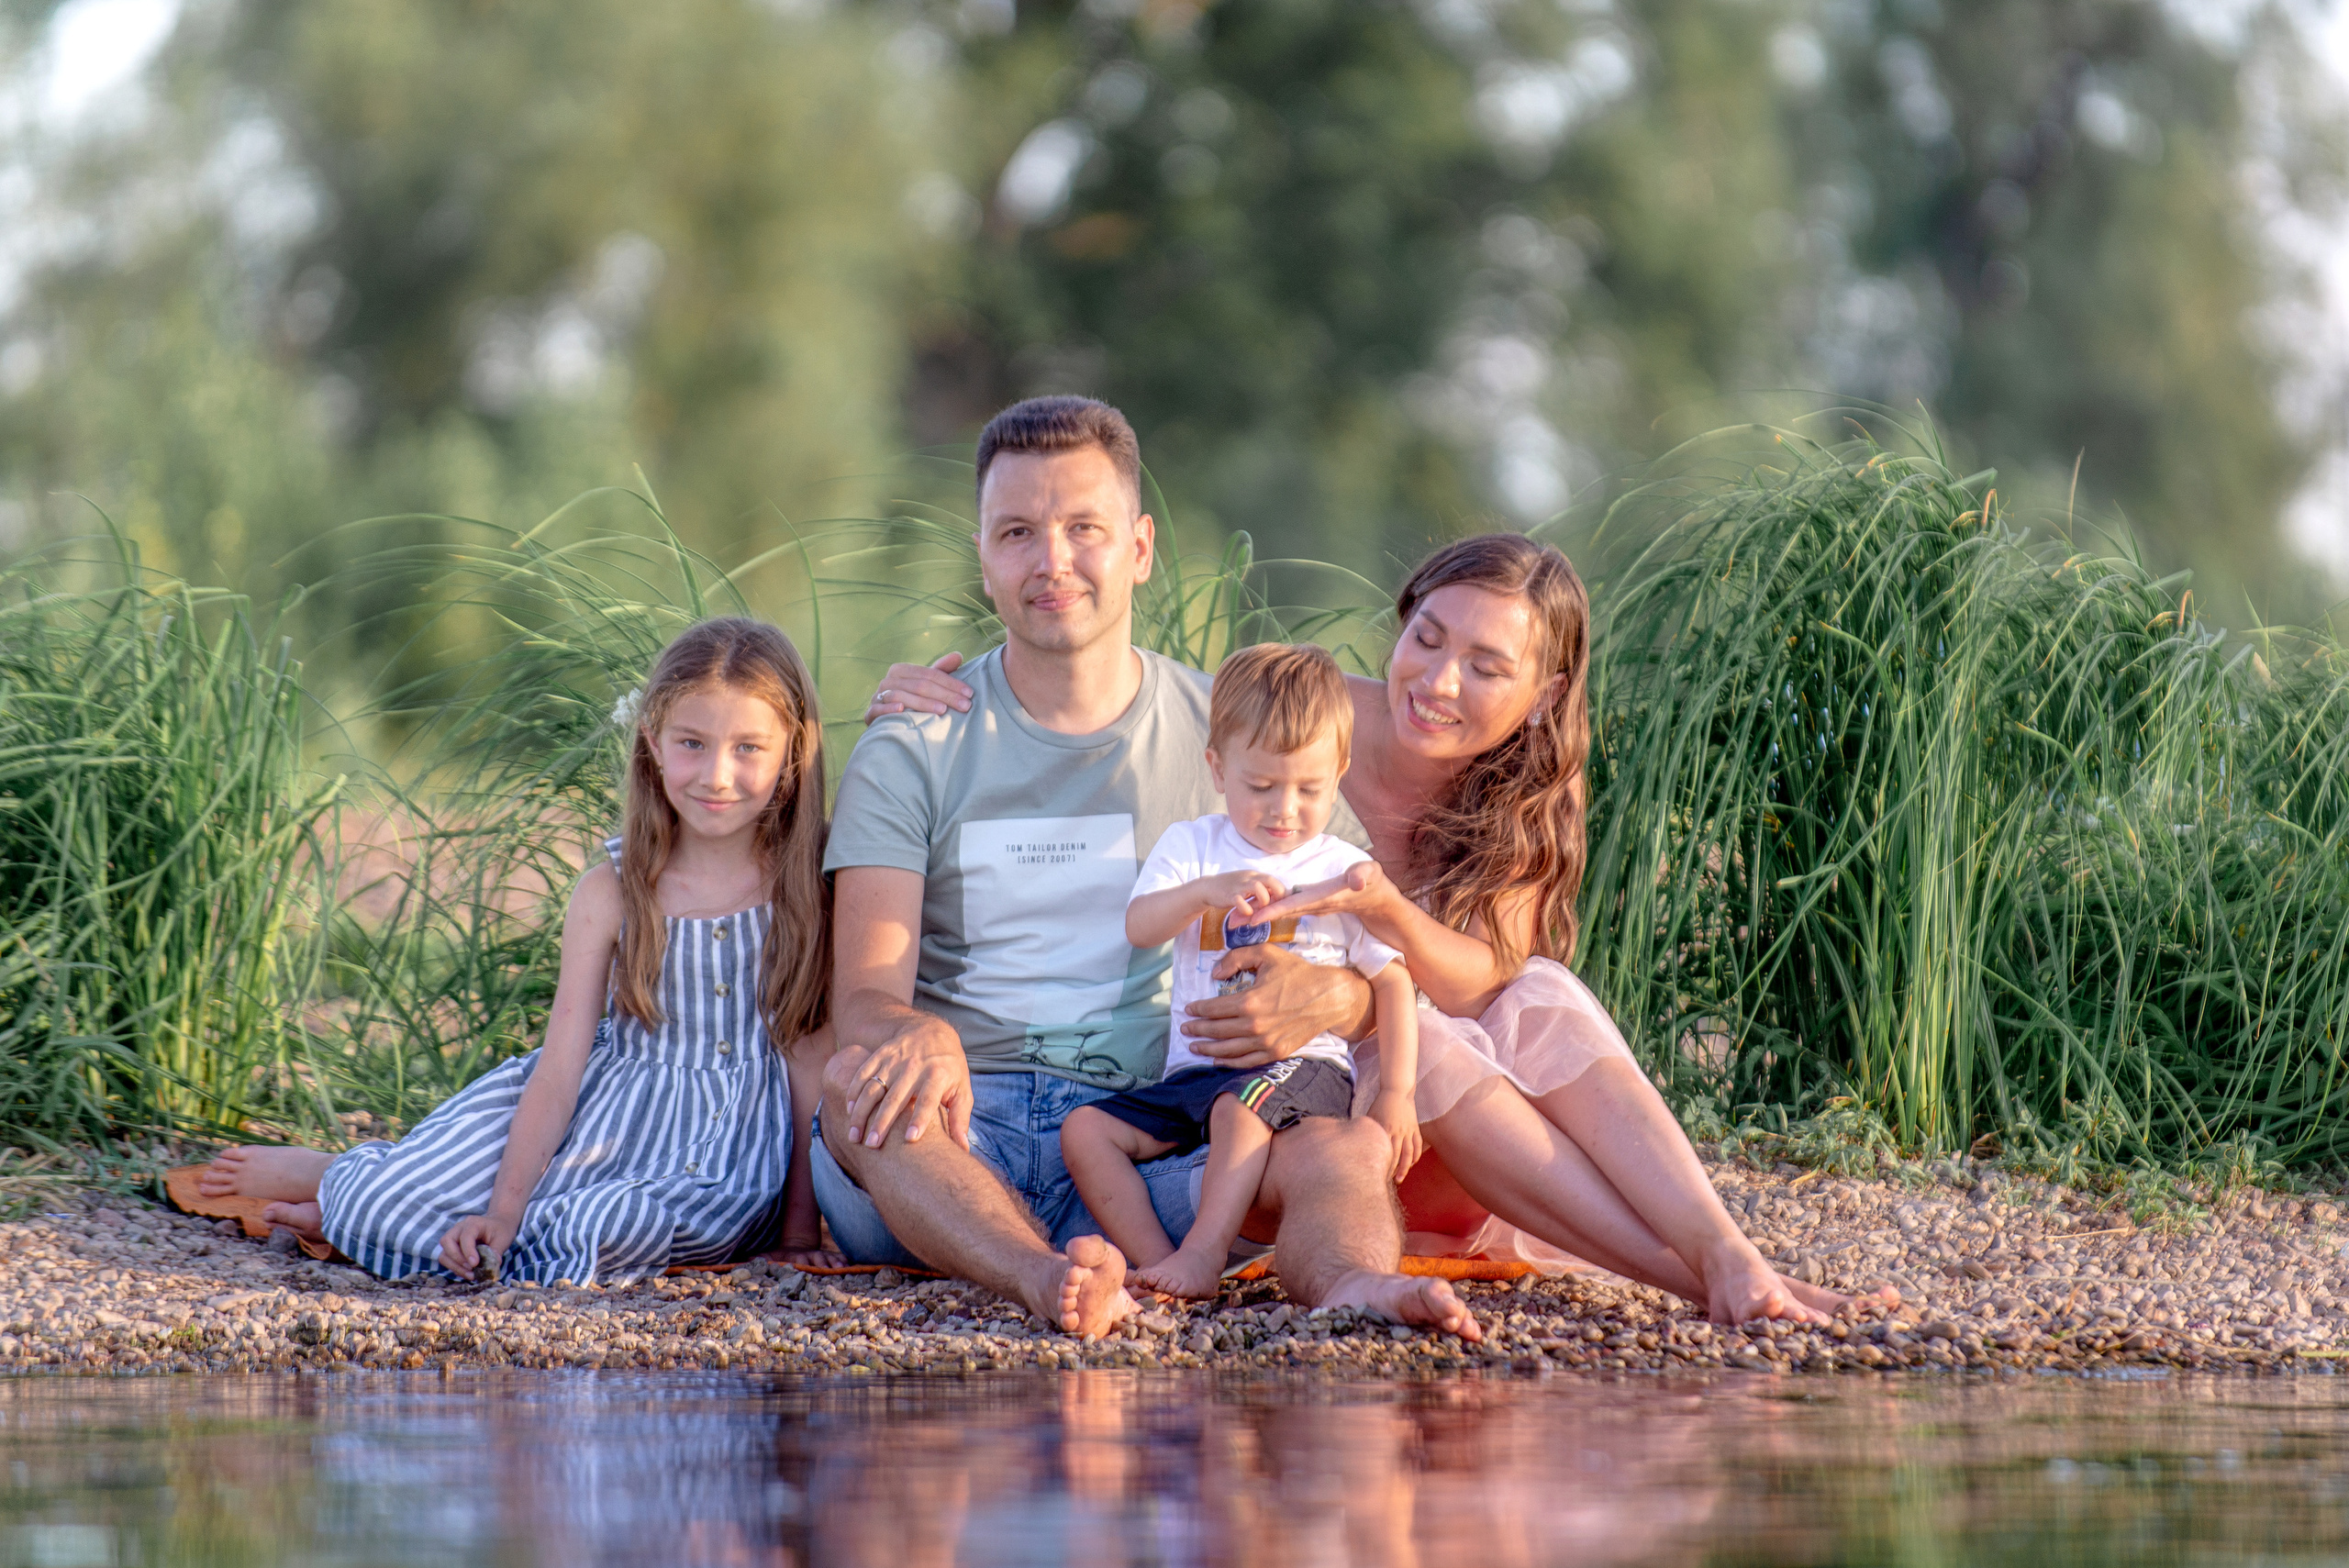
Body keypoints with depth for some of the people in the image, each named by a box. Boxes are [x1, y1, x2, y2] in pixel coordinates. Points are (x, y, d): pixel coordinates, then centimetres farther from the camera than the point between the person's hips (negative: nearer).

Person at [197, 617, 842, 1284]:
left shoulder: (804, 890, -6)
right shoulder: (610, 892, -4)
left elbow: (811, 1054, -4)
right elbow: (558, 1068, -6)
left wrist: (802, 1223, -7)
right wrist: (503, 1210, -13)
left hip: (729, 1151, -1)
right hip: (605, 1117, 1)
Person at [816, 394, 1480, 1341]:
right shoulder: (913, 754, 9)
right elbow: (864, 994, -4)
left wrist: (1328, 1000, -16)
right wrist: (921, 1038, -31)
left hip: (1159, 1138, 1)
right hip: (961, 1150, -1)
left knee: (1348, 1147, -27)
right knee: (861, 1081, -34)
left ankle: (1350, 1284, -60)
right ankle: (1043, 1280, -59)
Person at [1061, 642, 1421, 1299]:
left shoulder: (1345, 870, 6)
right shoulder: (1191, 847, 9)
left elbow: (1392, 979, 8)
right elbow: (1138, 926, -8)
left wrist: (1398, 1093, 0)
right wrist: (1208, 891, -28)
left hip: (1304, 1064, -4)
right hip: (1195, 1068, 4)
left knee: (1240, 1108, -37)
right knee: (1084, 1129, -14)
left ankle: (1205, 1251, -37)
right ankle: (1154, 1260, -24)